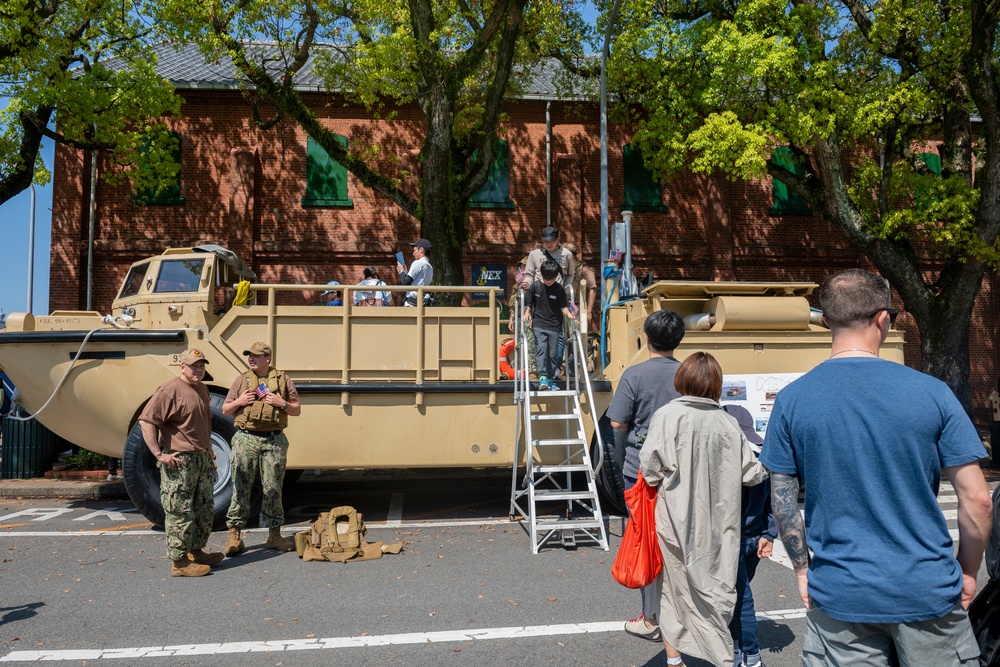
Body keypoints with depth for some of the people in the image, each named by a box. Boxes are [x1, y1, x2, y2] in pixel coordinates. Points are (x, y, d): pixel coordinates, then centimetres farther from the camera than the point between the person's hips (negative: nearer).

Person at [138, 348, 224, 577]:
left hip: (203, 460, 9)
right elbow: (146, 421, -20)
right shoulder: (170, 390, -14)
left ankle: (196, 551, 30)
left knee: (204, 511, 16)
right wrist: (159, 454, -22)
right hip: (179, 462, -9)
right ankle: (179, 562, 6)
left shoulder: (202, 389, 14)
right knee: (180, 513, -2)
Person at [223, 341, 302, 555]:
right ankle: (234, 536, 7)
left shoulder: (283, 380, 8)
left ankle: (274, 535, 15)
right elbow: (225, 410, 14)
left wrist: (282, 403, -9)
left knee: (273, 489, 5)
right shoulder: (242, 380, 10)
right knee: (241, 488, 0)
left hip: (275, 441, 0)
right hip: (246, 439, 0)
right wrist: (239, 402, -6)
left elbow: (297, 411, 10)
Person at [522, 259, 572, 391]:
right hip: (539, 324, -2)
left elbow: (563, 306, 4)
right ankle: (542, 377, -22)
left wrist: (568, 314, -16)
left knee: (553, 353, 5)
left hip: (554, 326, 2)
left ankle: (550, 379, 14)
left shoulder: (559, 289, 2)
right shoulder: (535, 286, 1)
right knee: (541, 349, -17)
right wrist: (527, 313, -14)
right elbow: (528, 304, 5)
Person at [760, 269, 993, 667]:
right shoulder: (932, 392, -9)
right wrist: (968, 573, 9)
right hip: (928, 590, 0)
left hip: (838, 594, 1)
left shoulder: (791, 400, -6)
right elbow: (976, 499, -6)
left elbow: (782, 502, -2)